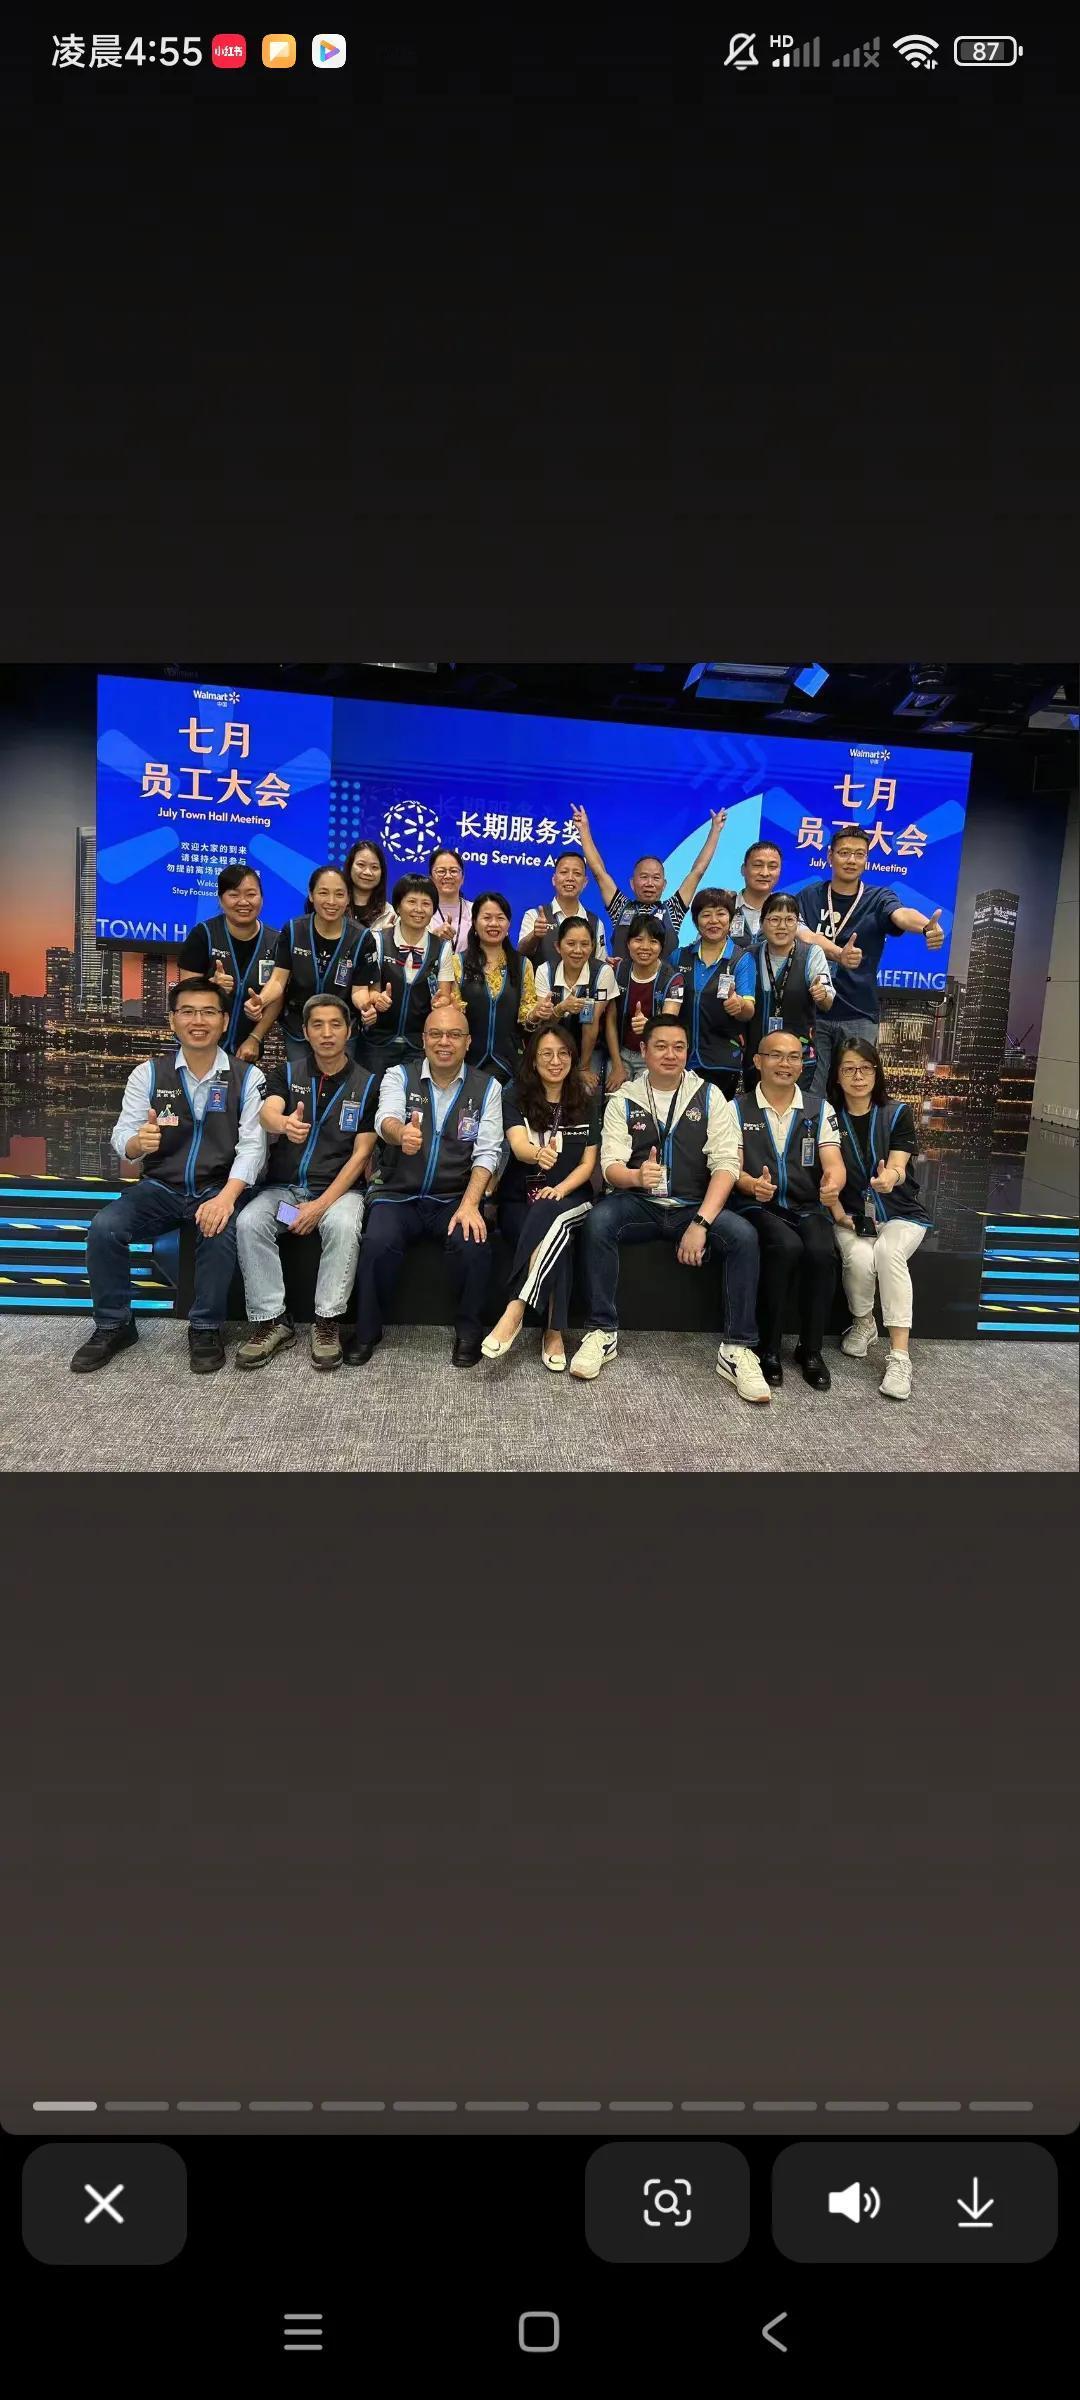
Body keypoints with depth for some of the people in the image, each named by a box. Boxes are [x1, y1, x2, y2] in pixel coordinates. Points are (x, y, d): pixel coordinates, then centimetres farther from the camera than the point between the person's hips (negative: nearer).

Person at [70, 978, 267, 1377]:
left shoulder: (247, 1077, -2)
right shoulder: (148, 1073, 3)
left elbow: (252, 1146, -11)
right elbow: (121, 1138, -4)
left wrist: (227, 1197, -28)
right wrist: (138, 1142, -31)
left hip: (218, 1190, -2)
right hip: (160, 1188, 2)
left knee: (220, 1231, -33)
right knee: (104, 1227, -22)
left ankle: (206, 1329, -12)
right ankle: (113, 1326, -1)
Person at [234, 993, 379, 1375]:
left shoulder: (367, 1084, 1)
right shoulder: (288, 1075, 7)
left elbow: (360, 1154, -4)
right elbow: (266, 1112, -16)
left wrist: (321, 1205, -16)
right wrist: (284, 1124, -43)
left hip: (339, 1188, -2)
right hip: (283, 1187, 2)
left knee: (343, 1226, -35)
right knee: (248, 1223, -27)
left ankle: (328, 1322, -22)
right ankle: (270, 1320, -18)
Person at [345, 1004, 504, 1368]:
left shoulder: (487, 1087, 4)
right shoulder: (399, 1075, 3)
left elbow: (486, 1153, -5)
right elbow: (385, 1119, -19)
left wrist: (469, 1204, -21)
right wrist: (401, 1133, -45)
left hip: (456, 1198, 0)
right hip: (398, 1194, 0)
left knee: (473, 1243, -28)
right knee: (378, 1242, -28)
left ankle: (469, 1330, -3)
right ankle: (366, 1330, -4)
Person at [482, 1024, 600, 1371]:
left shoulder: (587, 1105, 10)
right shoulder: (515, 1099, 3)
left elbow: (588, 1163, 5)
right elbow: (518, 1144, -17)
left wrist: (560, 1189, -17)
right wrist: (539, 1154, -43)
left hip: (570, 1200, 0)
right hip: (518, 1202, 0)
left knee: (548, 1214, -37)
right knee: (556, 1239, -34)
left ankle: (514, 1311, -43)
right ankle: (553, 1333, -29)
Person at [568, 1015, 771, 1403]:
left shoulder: (709, 1097, 5)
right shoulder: (624, 1100, 6)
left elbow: (725, 1164, -4)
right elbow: (610, 1164, -3)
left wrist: (700, 1223, -19)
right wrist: (636, 1176, -29)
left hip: (694, 1207, 0)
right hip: (638, 1206, 0)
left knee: (743, 1235, -28)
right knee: (598, 1221, -31)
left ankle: (737, 1350, -18)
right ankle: (603, 1332, -18)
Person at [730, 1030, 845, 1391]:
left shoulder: (820, 1110, 11)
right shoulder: (738, 1109, 7)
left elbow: (833, 1162, -2)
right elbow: (732, 1168, -1)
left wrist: (833, 1181, -29)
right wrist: (752, 1185, -26)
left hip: (807, 1208, 2)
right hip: (758, 1207, -2)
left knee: (822, 1252, -30)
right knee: (786, 1247, -34)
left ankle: (810, 1350, -9)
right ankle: (768, 1348, -17)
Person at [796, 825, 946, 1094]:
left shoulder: (878, 898, 1)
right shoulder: (809, 897, 3)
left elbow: (902, 915, -20)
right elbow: (801, 935, -13)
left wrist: (927, 926, -44)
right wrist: (838, 954, -33)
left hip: (859, 1015, 0)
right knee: (811, 1090, 2)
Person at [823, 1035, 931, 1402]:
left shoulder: (897, 1113, -1)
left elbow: (898, 1168, -13)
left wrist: (890, 1177, -38)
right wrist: (838, 1212, -14)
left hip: (900, 1214, -1)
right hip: (851, 1214, 1)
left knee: (888, 1252, -35)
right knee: (859, 1259, -32)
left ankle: (899, 1356, -36)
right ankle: (862, 1324, 1)